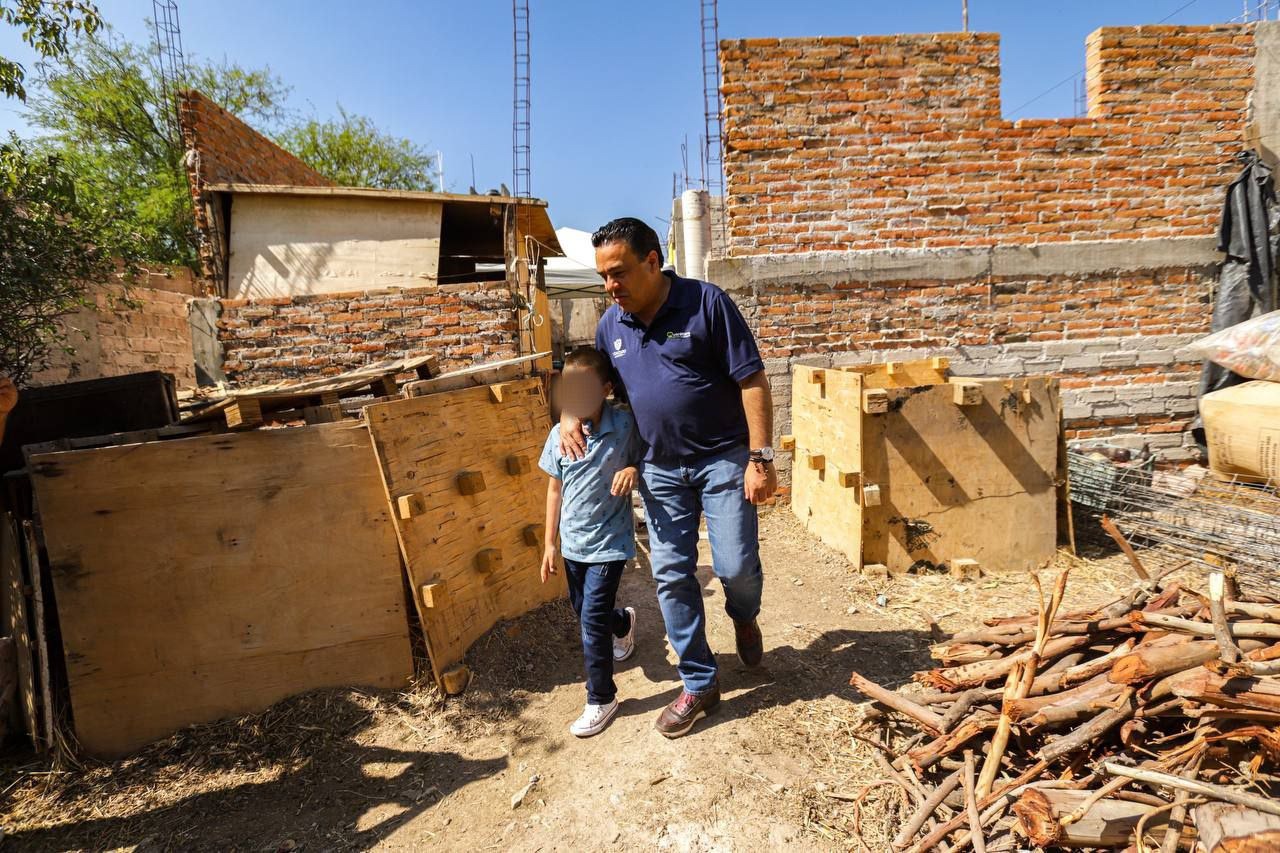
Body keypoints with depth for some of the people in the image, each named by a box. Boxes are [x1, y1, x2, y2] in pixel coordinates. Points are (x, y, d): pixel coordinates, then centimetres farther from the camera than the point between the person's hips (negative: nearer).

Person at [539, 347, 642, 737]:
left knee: (592, 619, -6)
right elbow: (555, 490, 4)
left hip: (609, 541, -5)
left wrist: (632, 471, -26)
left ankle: (601, 699, 15)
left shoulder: (625, 426, -17)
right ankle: (623, 621, 55)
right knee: (582, 610, 21)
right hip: (573, 541, 5)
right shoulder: (560, 434, -6)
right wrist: (550, 544, 6)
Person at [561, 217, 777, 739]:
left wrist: (761, 458, -18)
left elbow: (752, 381, -13)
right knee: (671, 576, 5)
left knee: (736, 566, -5)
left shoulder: (706, 304, -13)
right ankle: (700, 684, 21)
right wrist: (569, 416, -2)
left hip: (723, 459, -4)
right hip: (660, 468, 5)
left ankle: (744, 616, 34)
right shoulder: (611, 324, 3)